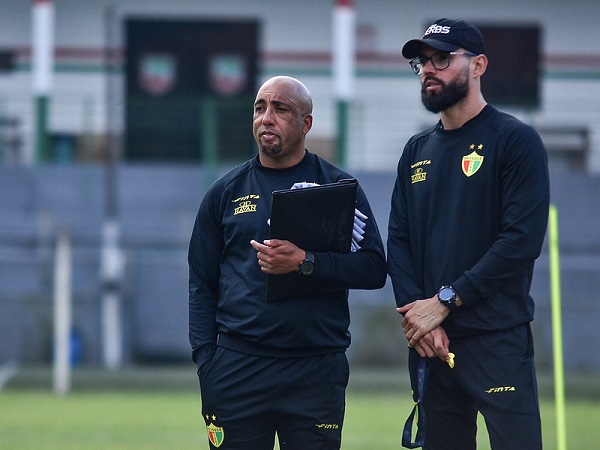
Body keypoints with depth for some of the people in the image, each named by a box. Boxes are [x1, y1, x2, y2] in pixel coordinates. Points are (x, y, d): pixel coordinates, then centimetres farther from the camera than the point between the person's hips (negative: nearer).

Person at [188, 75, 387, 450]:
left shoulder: (338, 187, 7)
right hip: (237, 369, 1)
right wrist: (205, 361, 2)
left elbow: (374, 268, 0)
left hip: (317, 372, -1)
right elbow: (202, 284, 12)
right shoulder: (227, 192, 12)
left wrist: (306, 263, -15)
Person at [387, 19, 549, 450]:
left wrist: (444, 302, -14)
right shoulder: (418, 150, 16)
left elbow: (522, 240, -13)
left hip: (498, 342, -6)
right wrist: (415, 310, -7)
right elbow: (398, 239, 11)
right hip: (430, 342, 6)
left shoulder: (515, 140, -3)